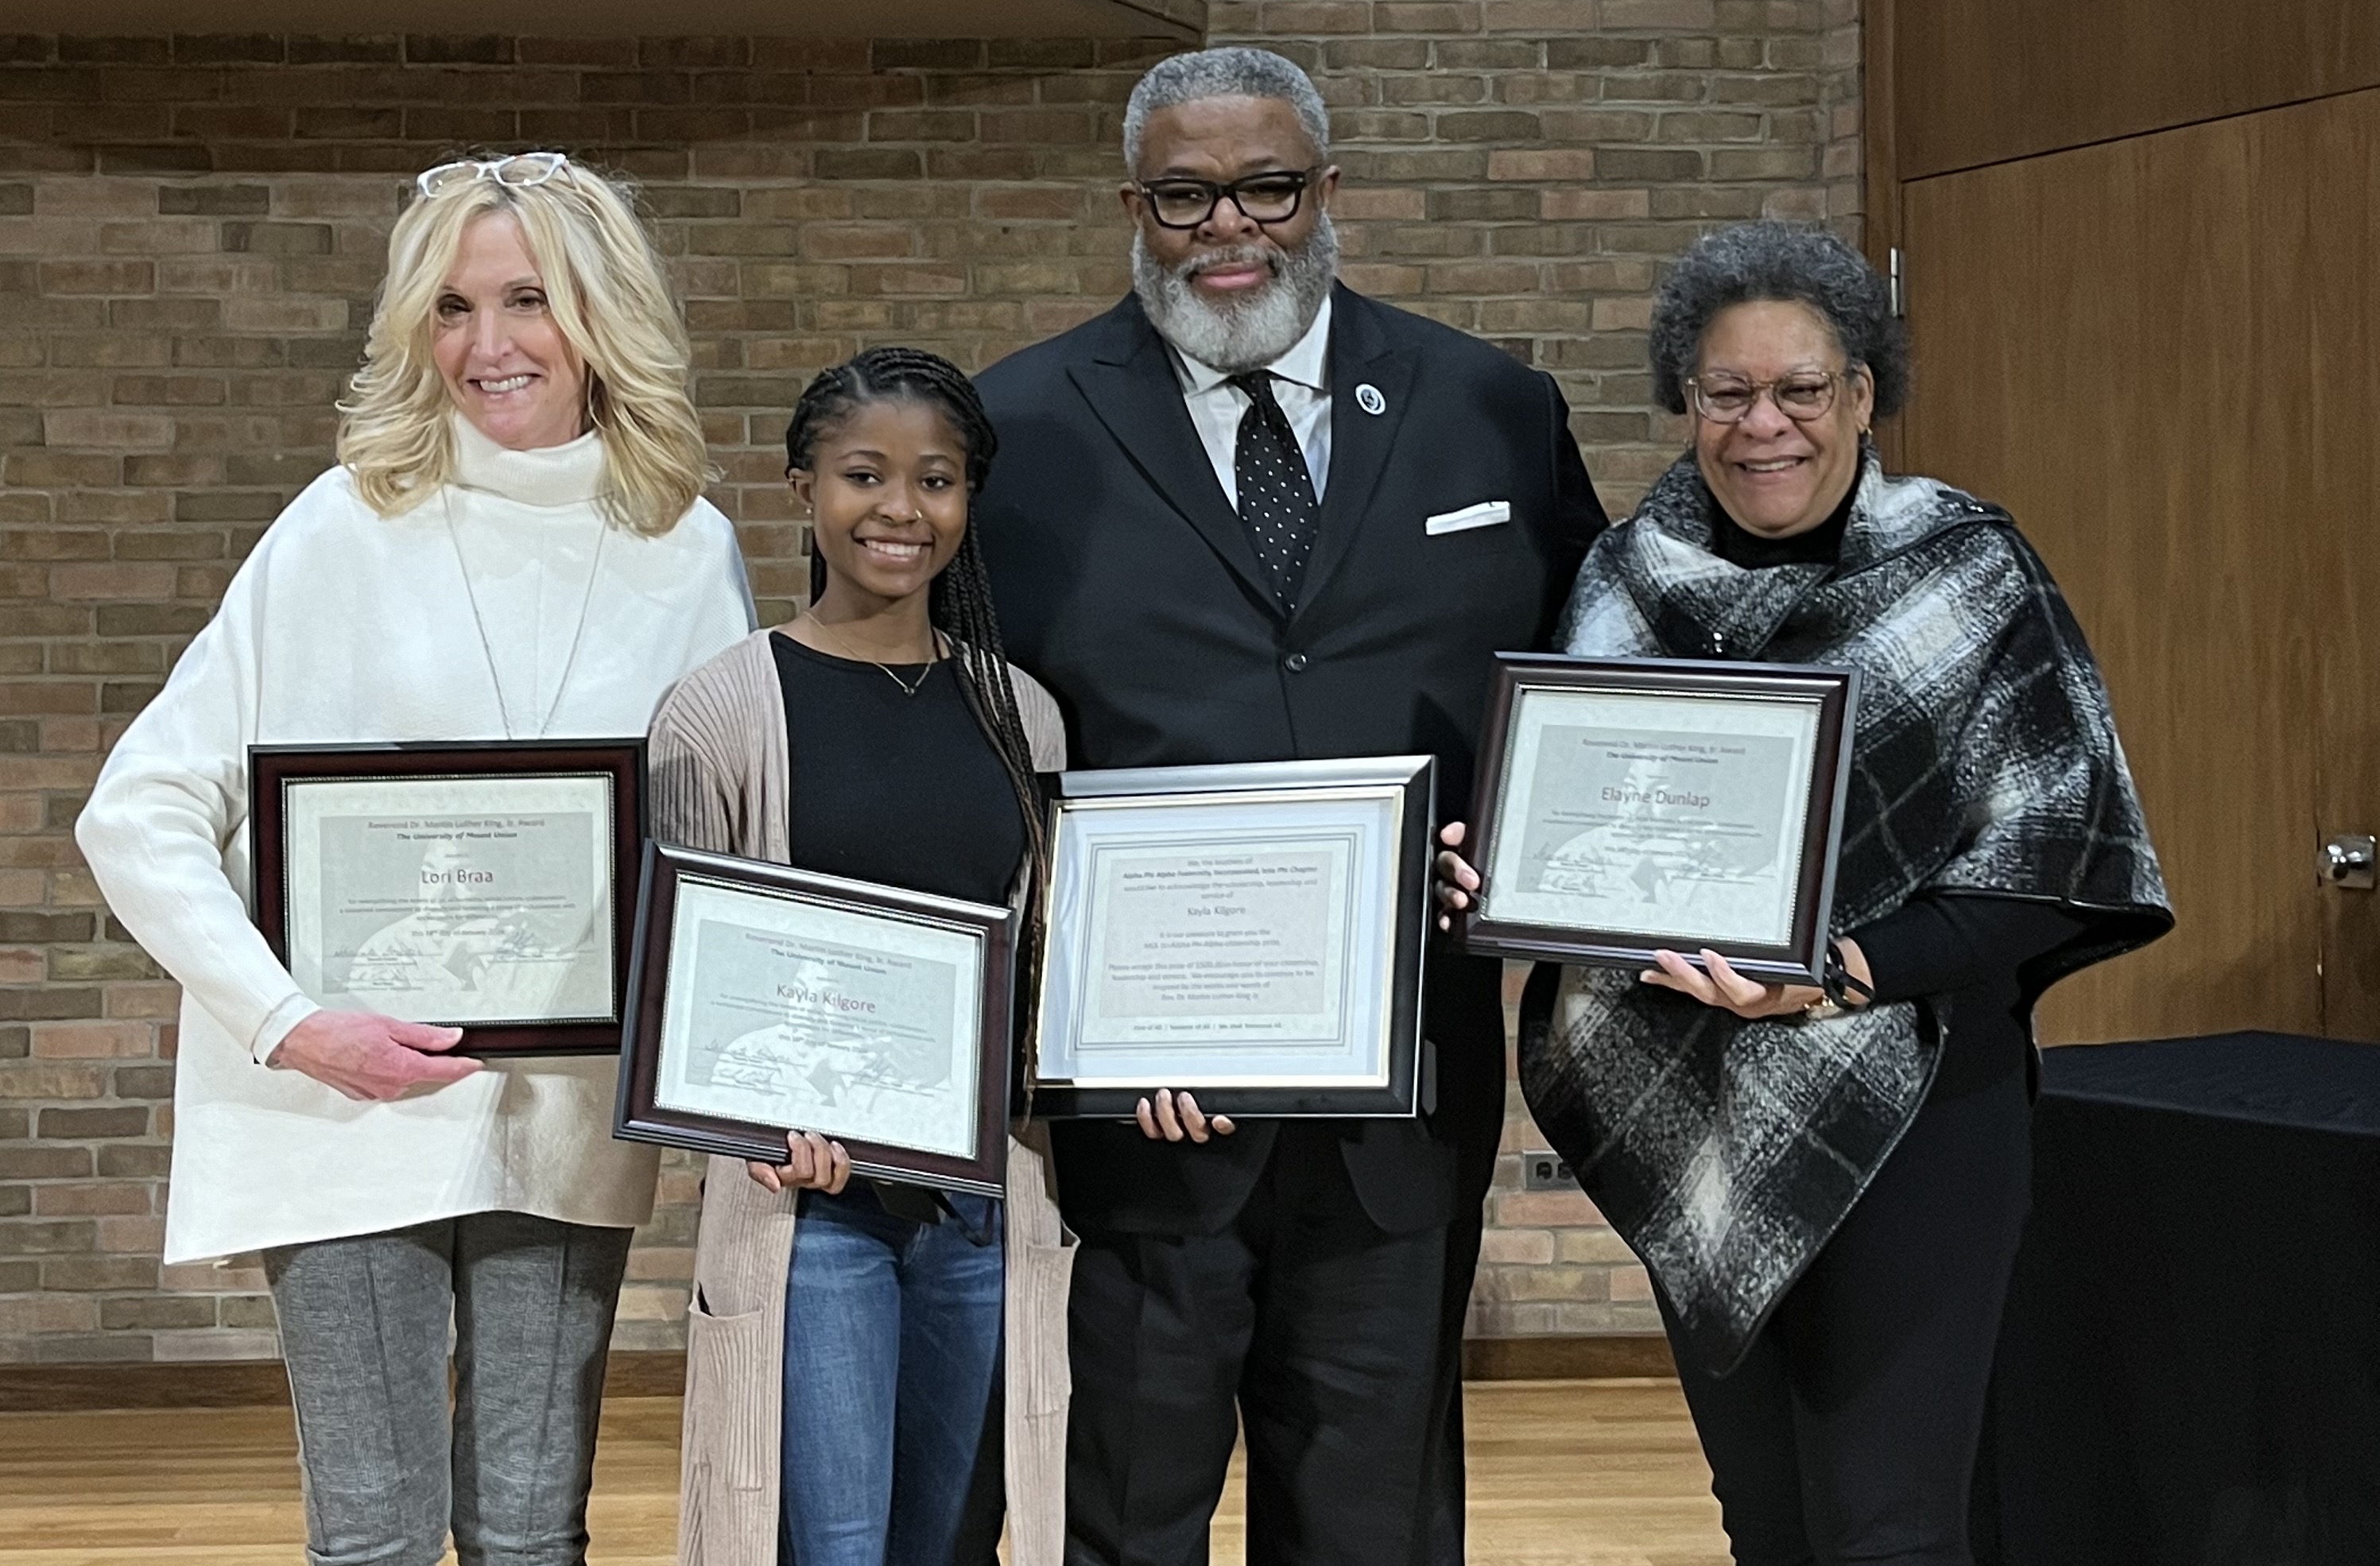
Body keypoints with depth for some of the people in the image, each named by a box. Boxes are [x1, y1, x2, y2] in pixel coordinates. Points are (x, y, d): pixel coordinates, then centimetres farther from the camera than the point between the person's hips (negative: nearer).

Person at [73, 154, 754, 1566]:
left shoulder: (689, 551, 3)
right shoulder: (347, 529, -4)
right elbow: (139, 816, -5)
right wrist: (289, 1023, -15)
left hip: (567, 1116, 2)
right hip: (349, 1111, -2)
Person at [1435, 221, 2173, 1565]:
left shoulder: (1966, 572, -4)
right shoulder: (1627, 579, 6)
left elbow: (2044, 852, -8)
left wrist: (1851, 972, -22)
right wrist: (1495, 870, -11)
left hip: (1900, 1108, -4)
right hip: (1685, 1108, 4)